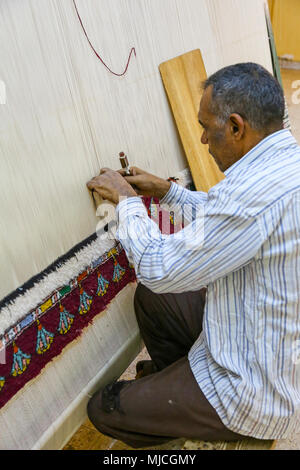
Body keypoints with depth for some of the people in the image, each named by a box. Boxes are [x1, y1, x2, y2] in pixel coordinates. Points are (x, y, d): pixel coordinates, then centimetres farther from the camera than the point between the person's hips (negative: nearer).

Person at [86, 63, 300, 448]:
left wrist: (127, 201, -11)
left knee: (103, 409, 4)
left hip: (259, 401, -9)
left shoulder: (257, 190, -35)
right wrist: (168, 191, 8)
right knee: (150, 296, 19)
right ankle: (169, 379, 41)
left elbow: (159, 269, -27)